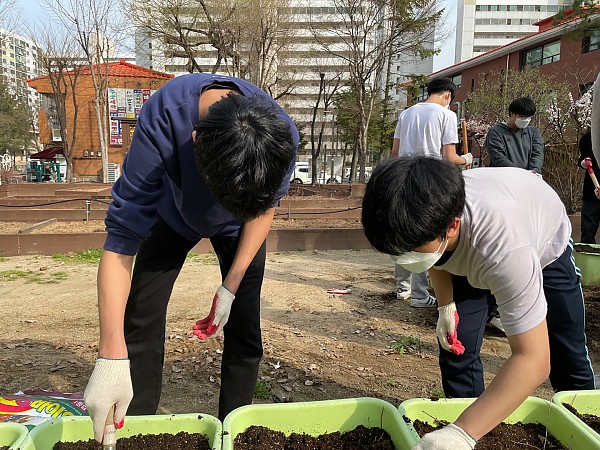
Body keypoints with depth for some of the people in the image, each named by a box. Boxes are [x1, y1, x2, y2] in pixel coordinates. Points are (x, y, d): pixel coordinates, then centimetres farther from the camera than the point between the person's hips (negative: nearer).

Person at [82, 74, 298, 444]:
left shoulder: (282, 137, -34)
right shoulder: (162, 119, -41)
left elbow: (264, 208, -13)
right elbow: (120, 242, -38)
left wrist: (231, 288, -16)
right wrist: (112, 357, -43)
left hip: (240, 222, 1)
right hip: (174, 212, 0)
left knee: (243, 328, -6)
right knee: (140, 320, -7)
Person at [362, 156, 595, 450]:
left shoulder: (502, 244, -51)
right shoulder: (425, 216, -34)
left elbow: (533, 360, -49)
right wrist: (446, 305, -17)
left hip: (545, 245, -3)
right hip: (468, 257, 3)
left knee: (568, 353, 5)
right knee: (456, 345, -10)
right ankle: (464, 422, 12)